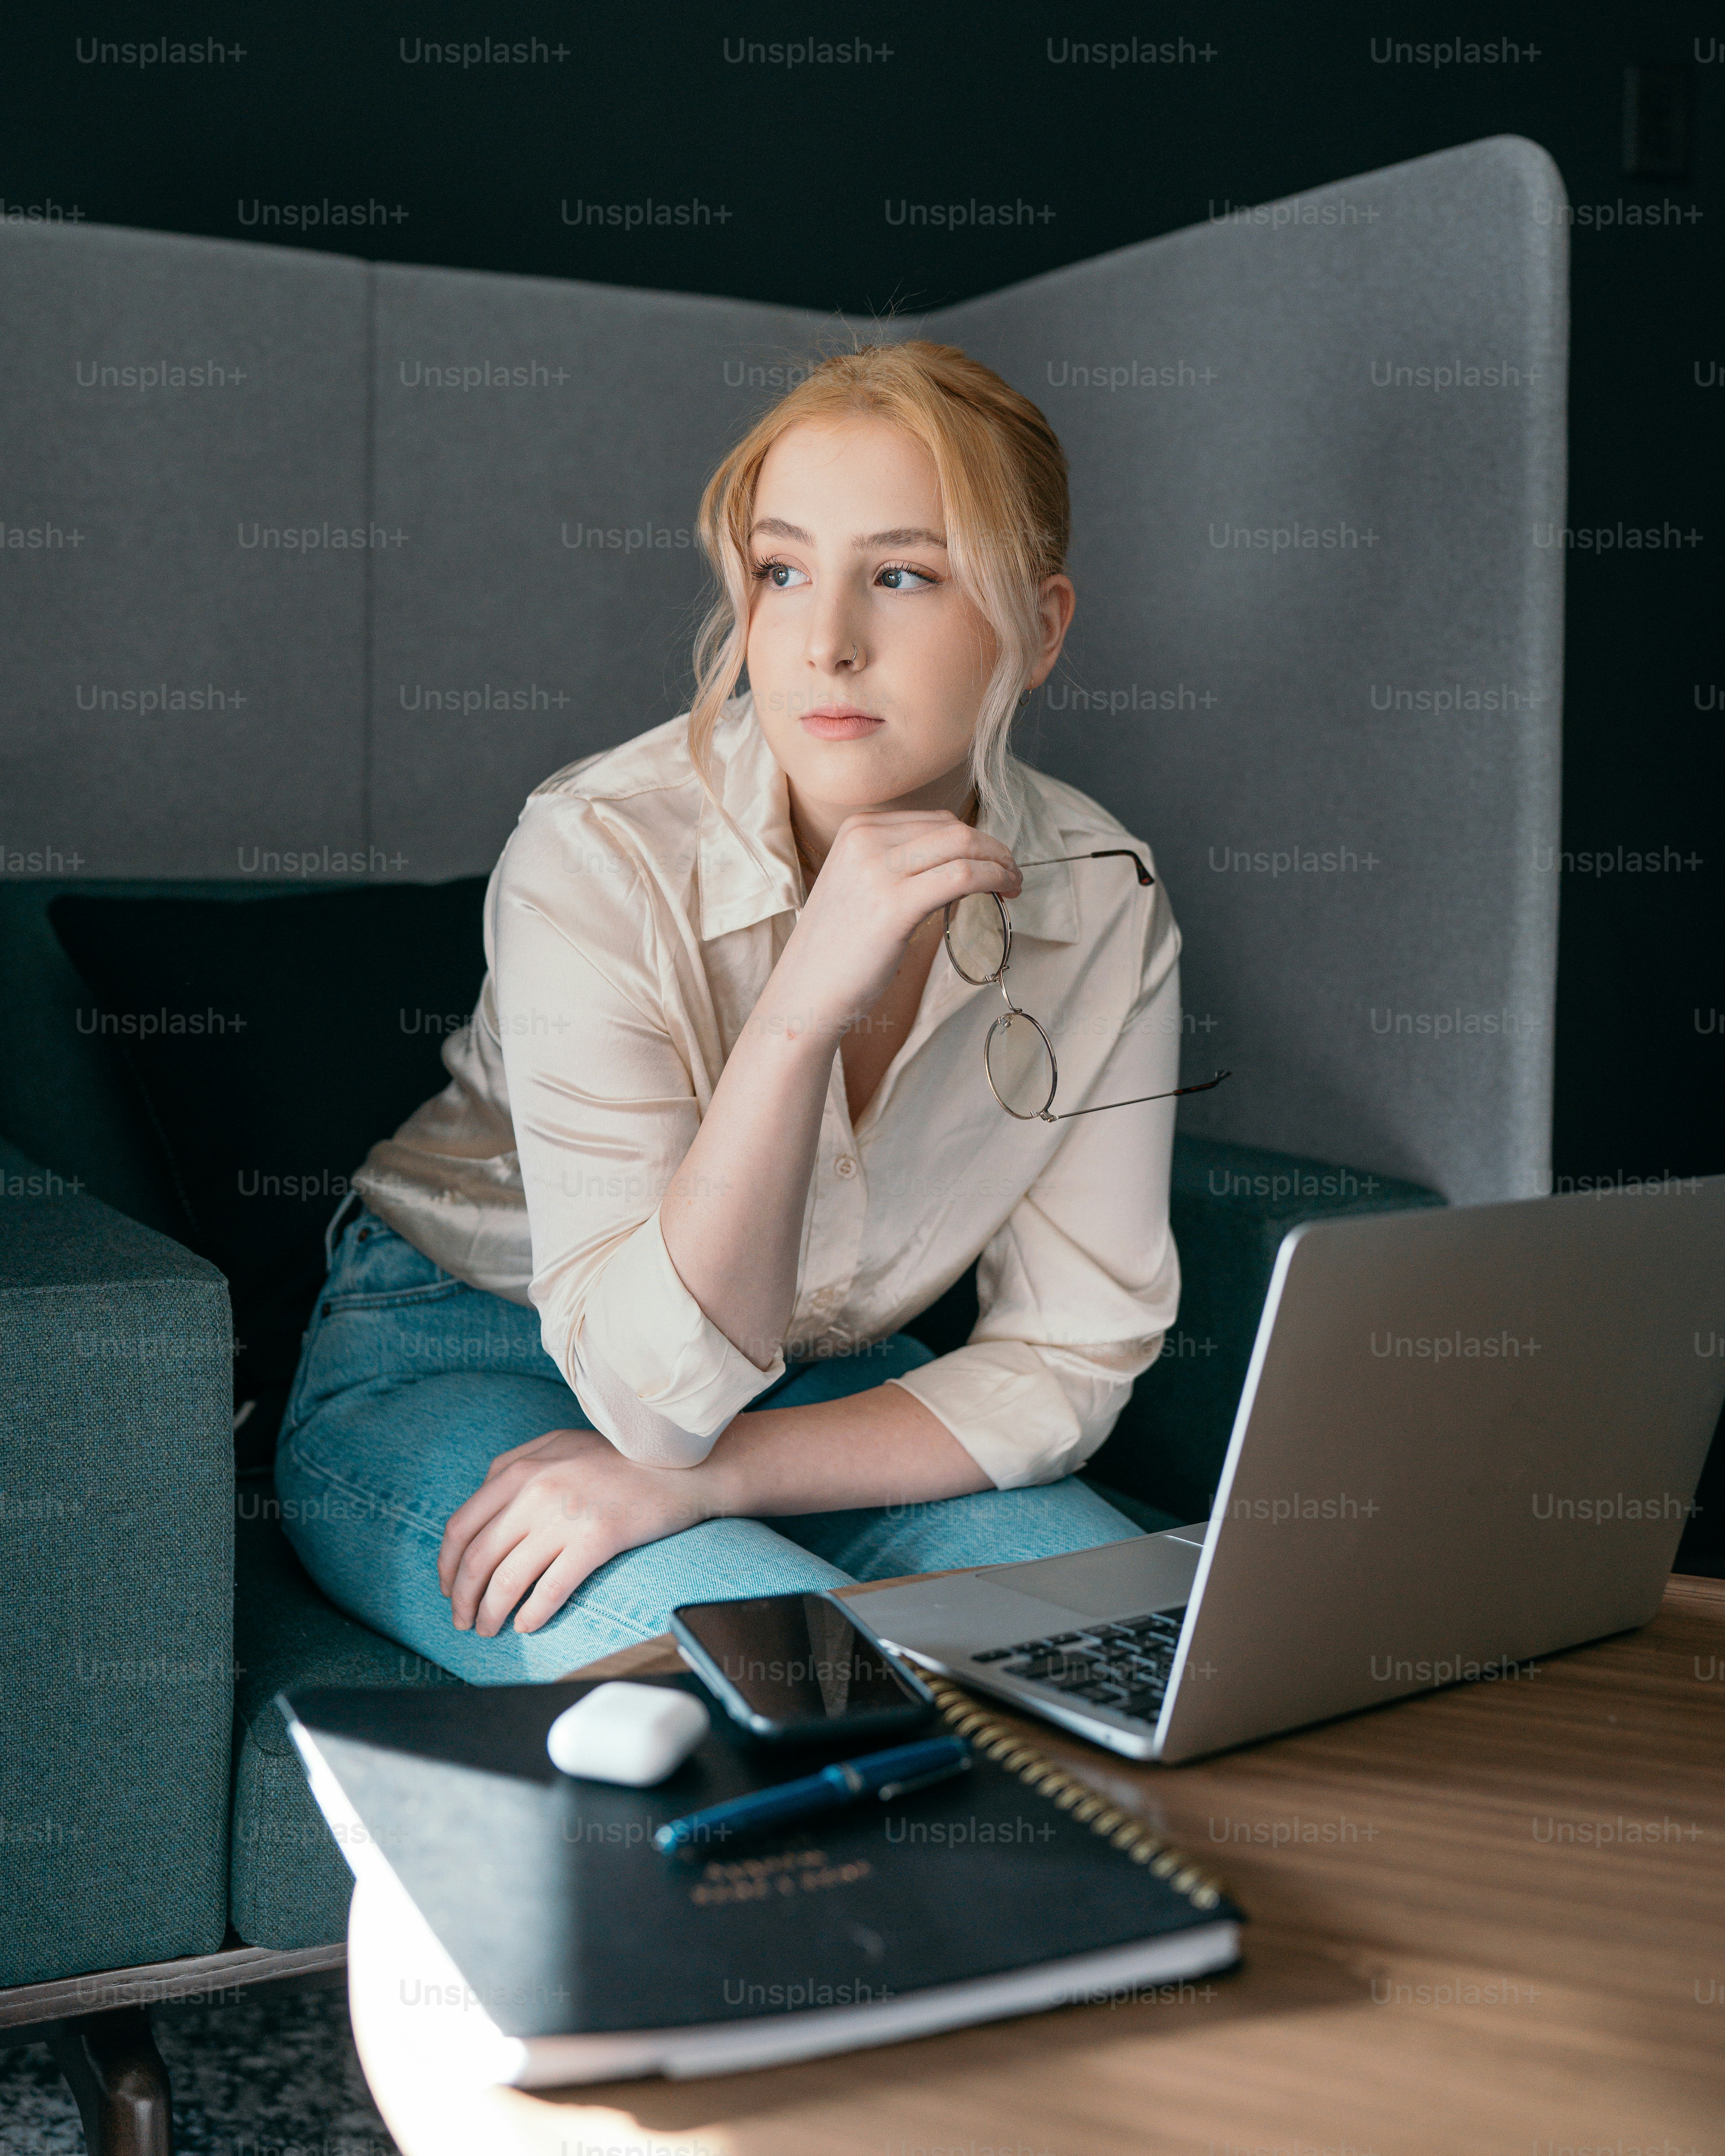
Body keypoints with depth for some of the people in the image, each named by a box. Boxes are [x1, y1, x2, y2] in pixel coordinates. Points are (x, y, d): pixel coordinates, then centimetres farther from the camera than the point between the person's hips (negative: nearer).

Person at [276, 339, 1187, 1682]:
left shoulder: (1104, 903, -13)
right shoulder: (601, 853, -25)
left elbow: (1069, 1359, -10)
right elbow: (660, 1381, -27)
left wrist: (693, 1477, -23)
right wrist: (801, 1009, -42)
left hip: (818, 1385, 4)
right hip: (457, 1379, -4)